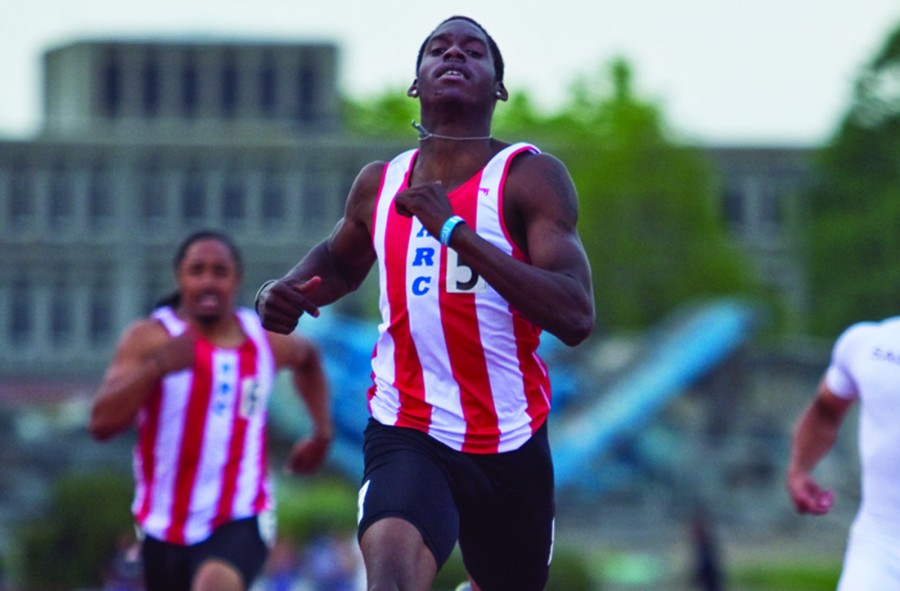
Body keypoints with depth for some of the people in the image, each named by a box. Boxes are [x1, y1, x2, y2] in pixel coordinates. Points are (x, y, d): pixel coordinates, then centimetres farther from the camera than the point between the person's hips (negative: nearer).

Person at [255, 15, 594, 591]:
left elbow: (576, 317, -24)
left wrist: (454, 230, -27)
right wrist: (287, 292, 3)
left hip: (511, 445, 0)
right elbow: (340, 261, 27)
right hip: (408, 434, 0)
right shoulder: (379, 185, 4)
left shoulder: (530, 177, -10)